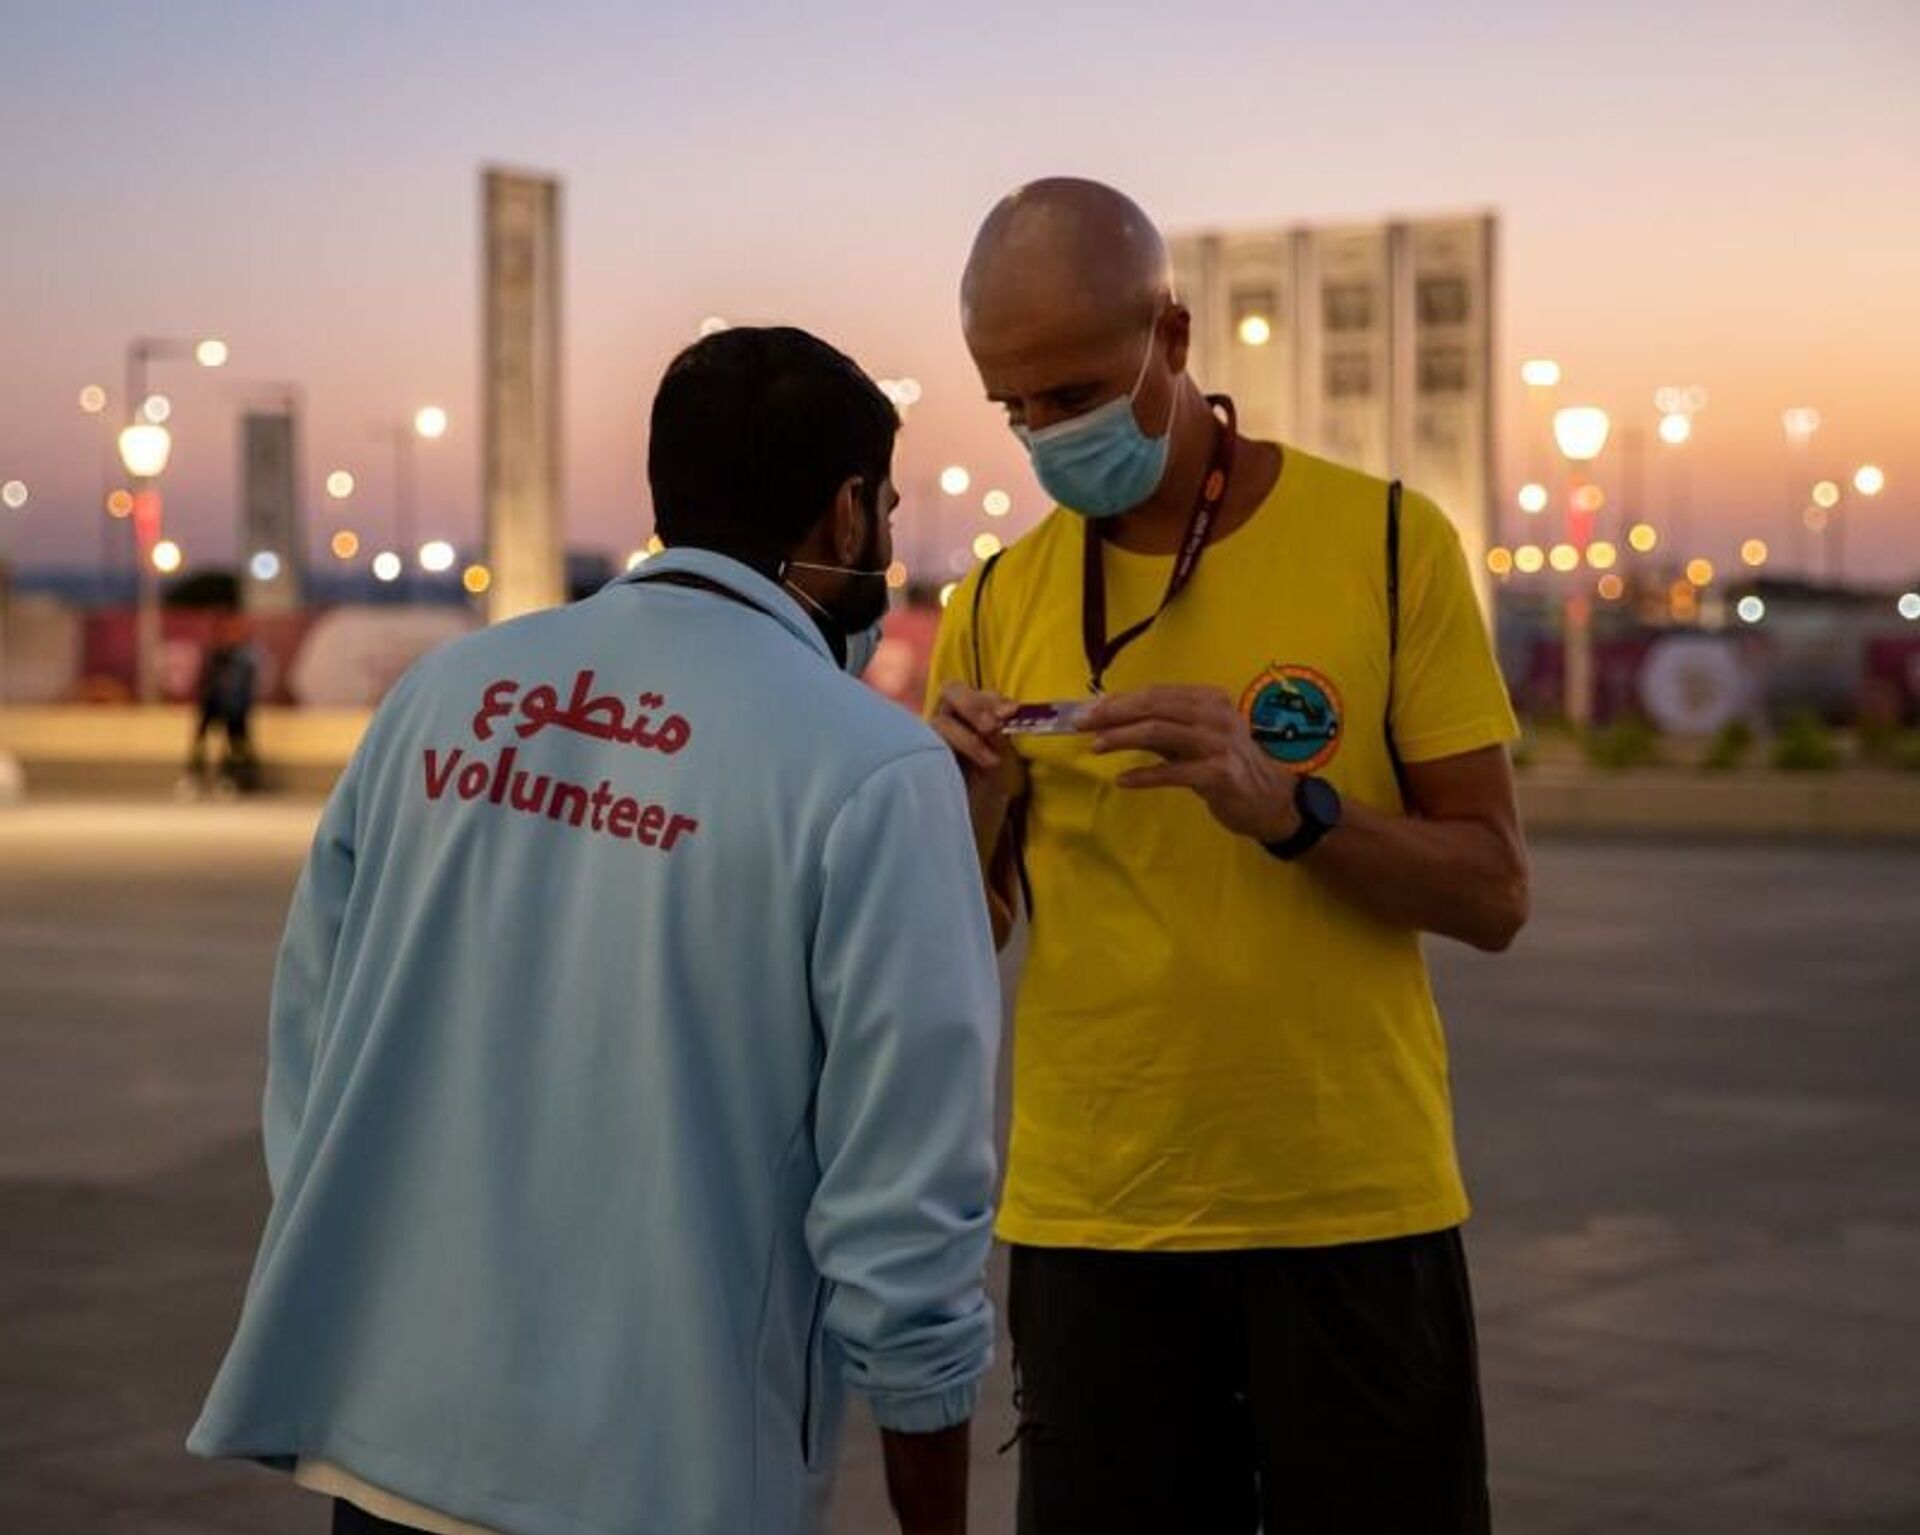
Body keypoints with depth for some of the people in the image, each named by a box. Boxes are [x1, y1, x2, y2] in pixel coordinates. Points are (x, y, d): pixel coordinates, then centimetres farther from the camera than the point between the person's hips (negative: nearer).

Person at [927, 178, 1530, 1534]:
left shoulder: (1387, 544, -4)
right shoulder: (998, 604, 3)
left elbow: (1493, 894, -6)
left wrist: (1284, 804, -22)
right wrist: (969, 808, -14)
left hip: (1355, 1214, -2)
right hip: (1090, 1222, 2)